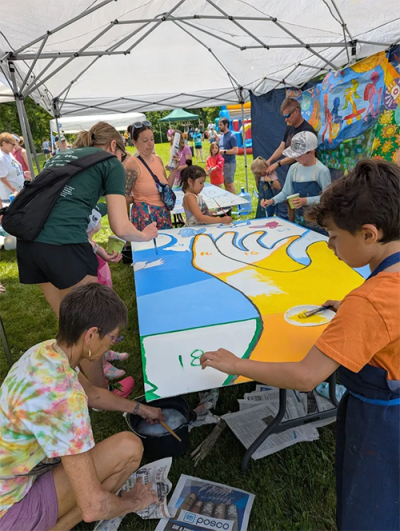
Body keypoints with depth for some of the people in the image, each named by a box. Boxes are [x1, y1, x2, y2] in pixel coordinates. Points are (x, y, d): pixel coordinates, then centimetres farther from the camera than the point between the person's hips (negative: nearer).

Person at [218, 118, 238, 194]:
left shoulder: (231, 136, -10)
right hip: (222, 162, 8)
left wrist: (224, 151, -18)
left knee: (230, 184, -6)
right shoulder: (220, 137, 14)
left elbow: (235, 150, -17)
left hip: (229, 163, -8)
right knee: (225, 184, 12)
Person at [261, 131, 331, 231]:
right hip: (299, 219, 5)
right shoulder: (294, 168, 1)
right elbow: (286, 192, 5)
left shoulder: (322, 170, -16)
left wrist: (306, 201, -24)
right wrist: (272, 201, -10)